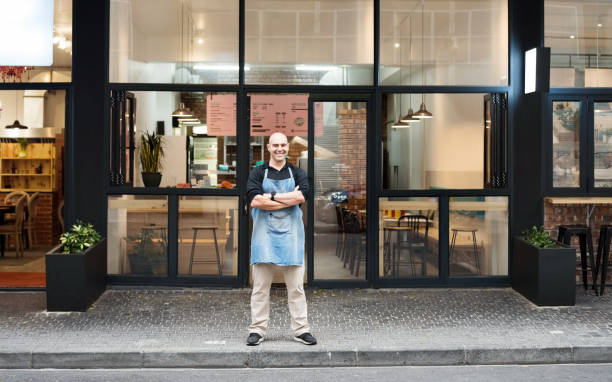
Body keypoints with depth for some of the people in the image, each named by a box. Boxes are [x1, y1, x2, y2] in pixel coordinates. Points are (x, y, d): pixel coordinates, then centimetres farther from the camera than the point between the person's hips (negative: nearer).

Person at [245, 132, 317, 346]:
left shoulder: (297, 173, 10)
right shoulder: (258, 173, 6)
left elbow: (301, 195, -11)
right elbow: (255, 200, -12)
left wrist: (272, 196, -11)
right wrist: (289, 199, -11)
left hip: (290, 234, 1)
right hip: (264, 233, -1)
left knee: (296, 286, 4)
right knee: (260, 286, 2)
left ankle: (301, 330, 11)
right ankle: (257, 330, 10)